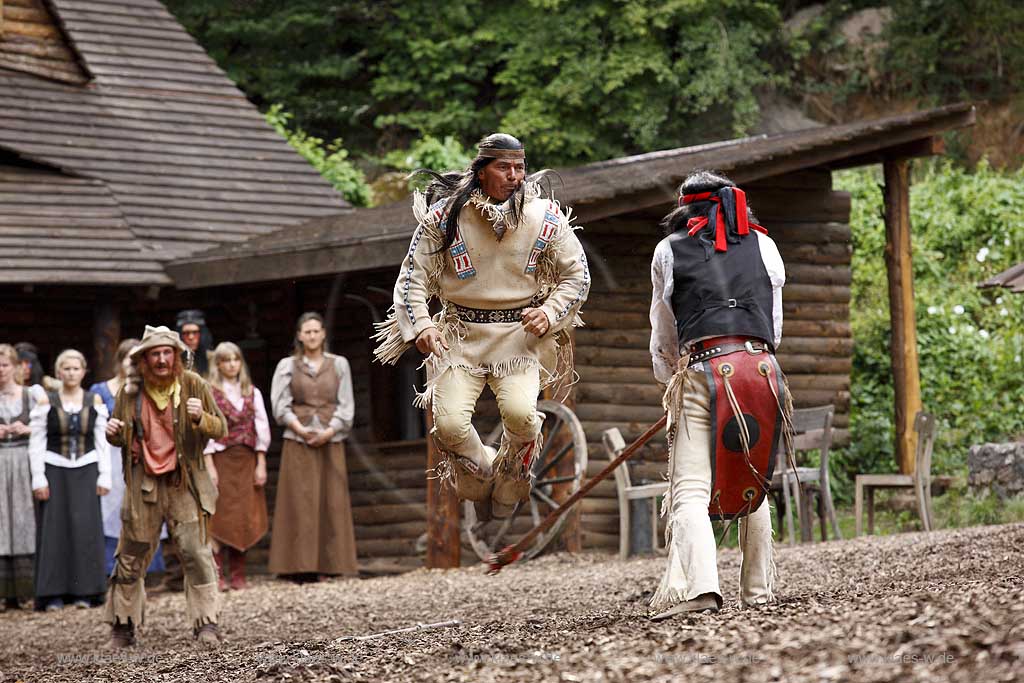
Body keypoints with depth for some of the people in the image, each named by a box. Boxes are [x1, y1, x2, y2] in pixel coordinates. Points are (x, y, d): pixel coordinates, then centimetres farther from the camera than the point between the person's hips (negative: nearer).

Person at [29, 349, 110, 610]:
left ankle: (84, 592, 4)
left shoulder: (95, 401, 5)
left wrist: (104, 476, 0)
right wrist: (38, 478, -7)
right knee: (55, 529, -3)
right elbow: (36, 443, 0)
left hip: (86, 472, 1)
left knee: (85, 527, -3)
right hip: (55, 471, -1)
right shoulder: (46, 402, 1)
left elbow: (102, 442, 6)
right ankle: (54, 594, 1)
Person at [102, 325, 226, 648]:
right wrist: (113, 434, -8)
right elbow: (120, 439, 16)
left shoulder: (193, 385, -1)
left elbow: (220, 429, 0)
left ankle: (207, 624, -5)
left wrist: (200, 418, -21)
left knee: (196, 551, -10)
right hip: (143, 484, 2)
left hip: (184, 483, -2)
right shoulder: (129, 393, 3)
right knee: (131, 556, 6)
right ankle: (122, 627, 16)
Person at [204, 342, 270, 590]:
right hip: (221, 459, -3)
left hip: (246, 461, 3)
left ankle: (238, 574, 6)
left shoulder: (252, 393, 10)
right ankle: (216, 574, -7)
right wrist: (209, 467, -12)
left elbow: (261, 428, 8)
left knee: (243, 516, 2)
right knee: (219, 516, -7)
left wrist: (261, 464, 1)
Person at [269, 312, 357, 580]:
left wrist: (329, 431, -9)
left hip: (331, 441, 1)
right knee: (300, 502, -6)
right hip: (298, 442, -1)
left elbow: (346, 405, 6)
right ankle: (301, 566, -9)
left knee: (332, 501, -2)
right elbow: (280, 406, 1)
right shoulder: (287, 366, 7)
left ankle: (328, 564, 0)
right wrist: (300, 428, -14)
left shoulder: (339, 365, 10)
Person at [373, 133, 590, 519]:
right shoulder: (445, 215, -3)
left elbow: (577, 276, 9)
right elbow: (413, 277, 4)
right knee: (450, 424, -17)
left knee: (520, 413, -25)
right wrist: (421, 327, -10)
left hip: (519, 333, 0)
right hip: (461, 334, 0)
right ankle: (480, 482, 17)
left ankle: (509, 486, 7)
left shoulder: (545, 217, 0)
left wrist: (549, 313, -7)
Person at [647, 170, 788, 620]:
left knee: (691, 490, -10)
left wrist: (670, 382, 39)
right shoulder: (763, 245, 20)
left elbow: (663, 337, 24)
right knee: (754, 485, 20)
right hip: (763, 369, 3)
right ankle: (758, 589, 21)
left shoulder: (669, 250, 16)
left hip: (703, 369, -3)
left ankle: (696, 584, -31)